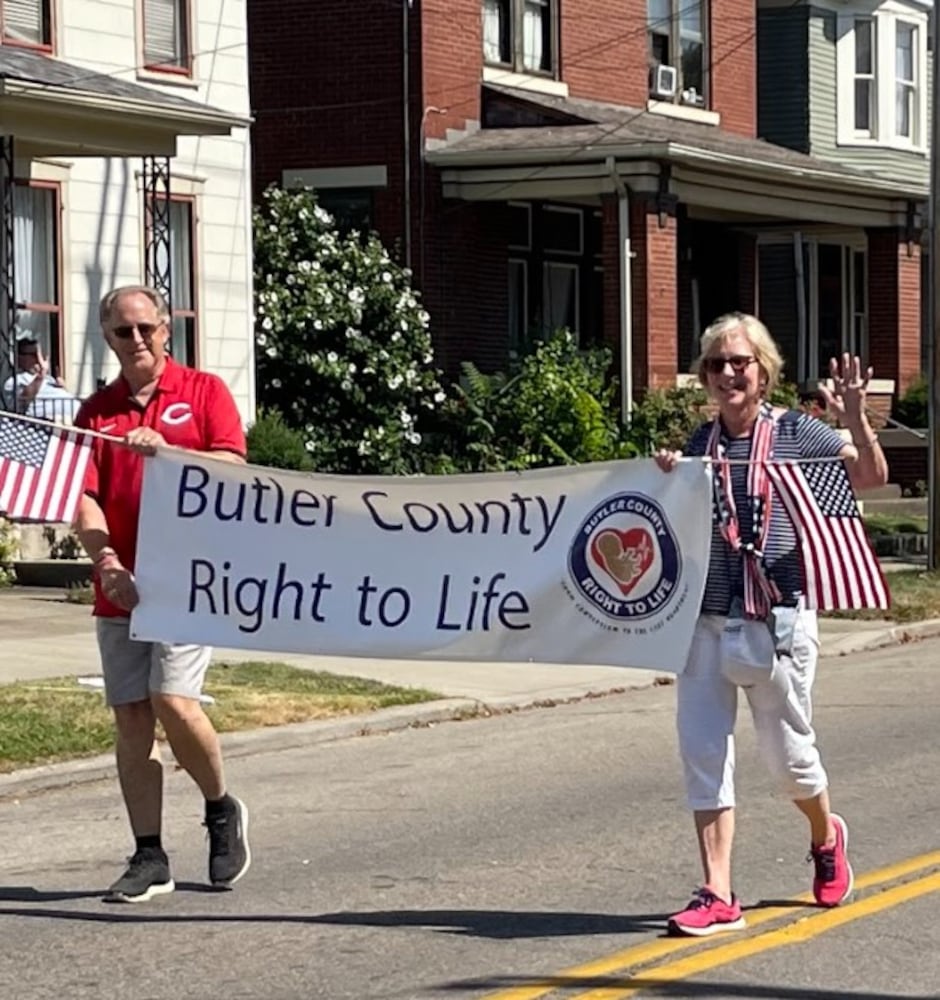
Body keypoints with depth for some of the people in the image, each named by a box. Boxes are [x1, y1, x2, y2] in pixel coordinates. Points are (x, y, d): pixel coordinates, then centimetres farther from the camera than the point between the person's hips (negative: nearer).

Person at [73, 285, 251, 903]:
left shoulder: (204, 392, 4)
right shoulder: (97, 411, 11)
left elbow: (231, 469, -7)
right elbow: (84, 498, 1)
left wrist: (165, 452, -20)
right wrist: (107, 562, -16)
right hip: (120, 589, 4)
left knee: (173, 702, -16)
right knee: (131, 718, 2)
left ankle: (222, 810, 10)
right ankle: (150, 859, 8)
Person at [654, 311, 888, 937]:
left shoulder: (795, 432, -2)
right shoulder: (700, 443, 10)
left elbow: (872, 476, -10)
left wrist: (855, 420, -26)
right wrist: (669, 480, -1)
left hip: (778, 619, -4)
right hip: (707, 619, 4)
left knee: (787, 750, 7)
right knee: (703, 751, -2)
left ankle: (826, 838, 39)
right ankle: (719, 898, 2)